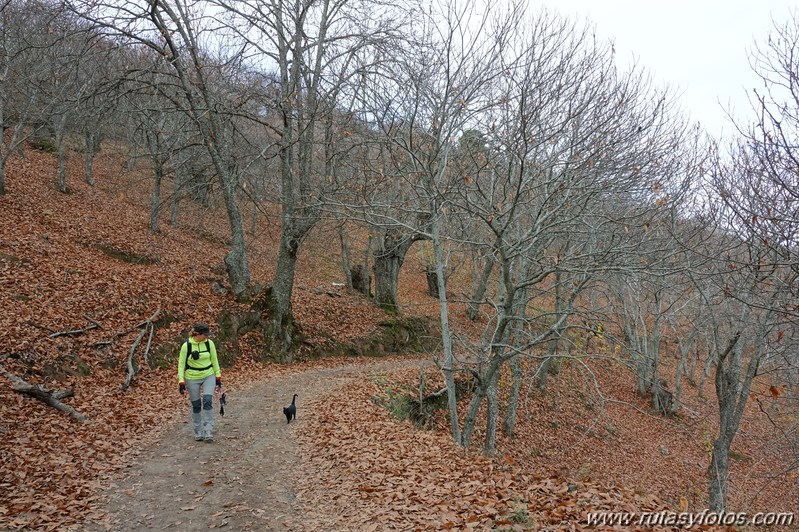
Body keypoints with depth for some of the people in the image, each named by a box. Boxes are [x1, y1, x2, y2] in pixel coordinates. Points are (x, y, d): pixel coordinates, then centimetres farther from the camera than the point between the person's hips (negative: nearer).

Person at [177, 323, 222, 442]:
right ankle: (198, 432, 22)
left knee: (208, 401, -16)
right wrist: (181, 382, -11)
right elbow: (181, 364, -6)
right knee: (196, 405, 5)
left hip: (209, 376, 1)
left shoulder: (209, 343, -6)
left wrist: (218, 378, 4)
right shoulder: (186, 346, -12)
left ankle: (208, 432, -12)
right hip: (192, 378, -1)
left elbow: (214, 361, 4)